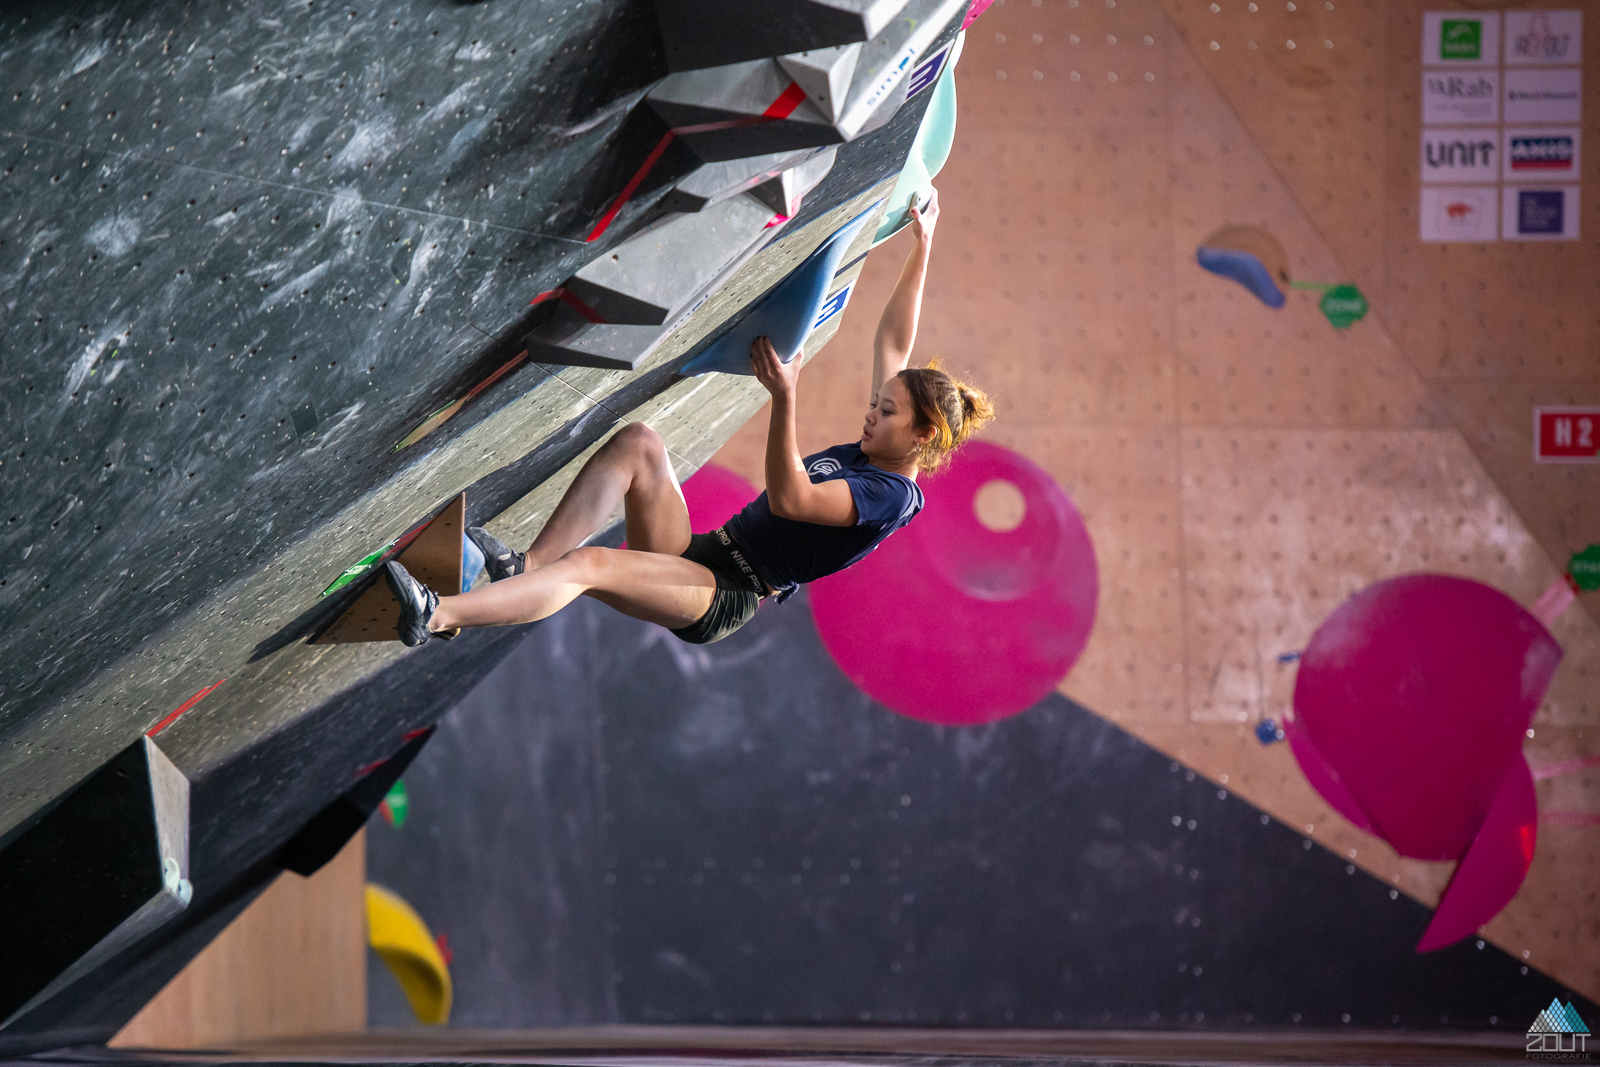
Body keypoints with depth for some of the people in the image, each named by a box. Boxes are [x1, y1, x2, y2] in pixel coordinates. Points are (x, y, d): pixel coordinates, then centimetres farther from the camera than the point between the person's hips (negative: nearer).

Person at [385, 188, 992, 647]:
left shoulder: (890, 496, -14)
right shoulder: (871, 454, 14)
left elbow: (789, 498, -27)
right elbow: (892, 346, 22)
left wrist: (785, 397, -33)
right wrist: (922, 250, 24)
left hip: (723, 599, -9)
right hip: (700, 556, 9)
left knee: (590, 566, -31)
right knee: (638, 442, -12)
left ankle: (435, 618, -38)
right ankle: (528, 565, -19)